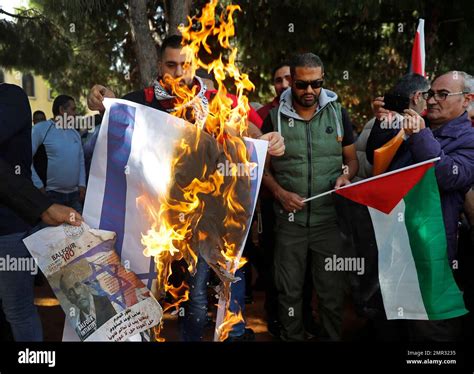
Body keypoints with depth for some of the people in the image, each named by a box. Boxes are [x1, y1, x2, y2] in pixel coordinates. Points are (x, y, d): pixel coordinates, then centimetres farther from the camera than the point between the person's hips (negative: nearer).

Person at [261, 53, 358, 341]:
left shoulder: (338, 113, 4)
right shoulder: (275, 118, 0)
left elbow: (351, 158, 11)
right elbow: (264, 167, 5)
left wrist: (346, 174, -11)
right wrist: (280, 193, -12)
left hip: (330, 217, 1)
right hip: (290, 219, 0)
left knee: (332, 290, 8)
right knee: (290, 290, 11)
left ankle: (333, 337, 30)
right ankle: (292, 337, 31)